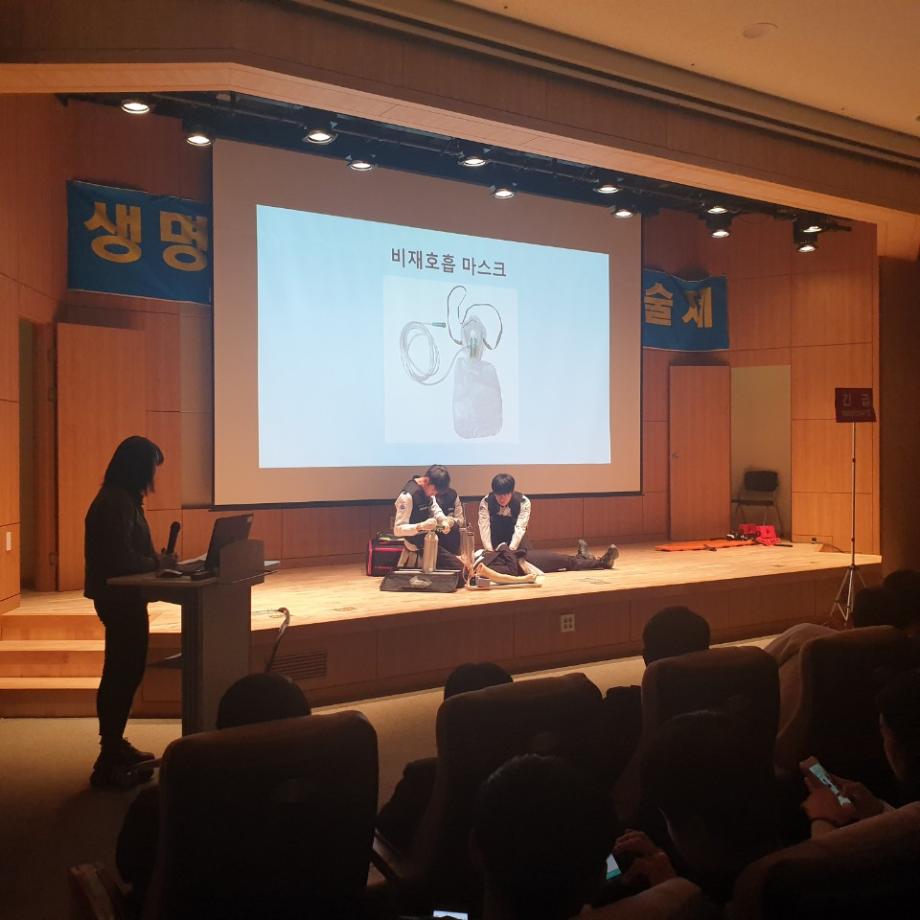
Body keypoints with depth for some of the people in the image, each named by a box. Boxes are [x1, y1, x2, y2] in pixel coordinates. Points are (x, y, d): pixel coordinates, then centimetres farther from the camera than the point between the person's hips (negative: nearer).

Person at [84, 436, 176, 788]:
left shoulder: (123, 499, 12)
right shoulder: (115, 502, -19)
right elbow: (121, 558, -24)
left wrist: (156, 560, 3)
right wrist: (158, 563, -12)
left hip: (124, 596, 10)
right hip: (119, 597, -10)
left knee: (125, 671, 17)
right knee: (122, 673, -5)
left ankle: (115, 746, 29)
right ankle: (109, 762, 2)